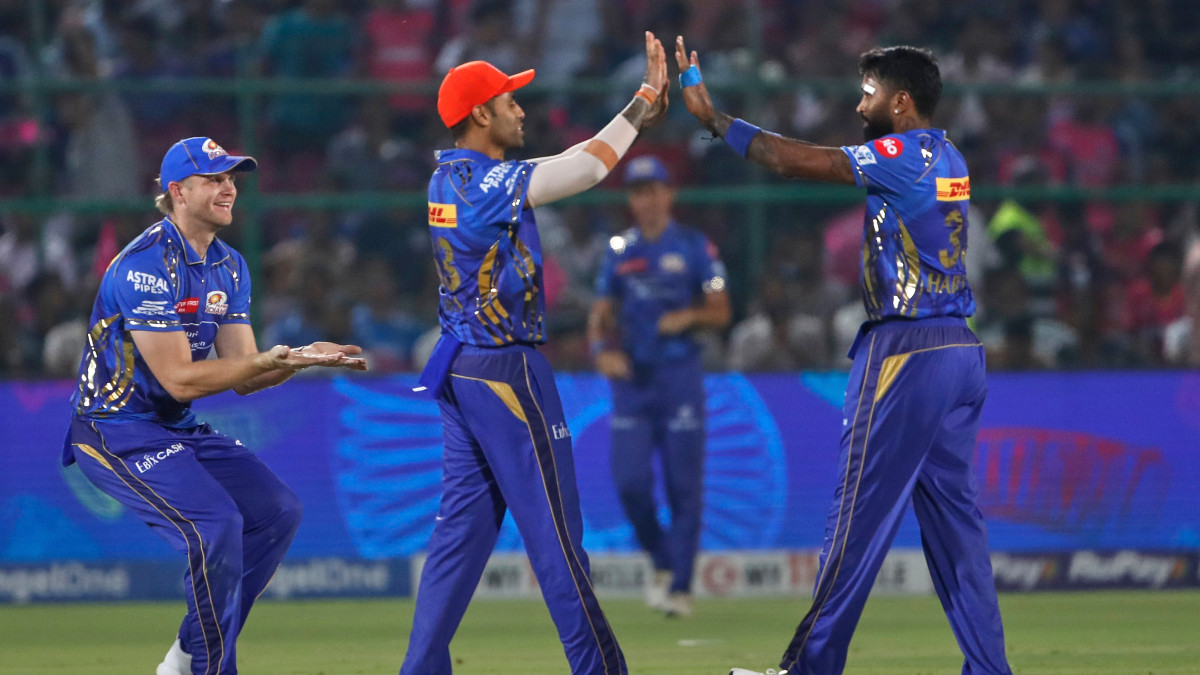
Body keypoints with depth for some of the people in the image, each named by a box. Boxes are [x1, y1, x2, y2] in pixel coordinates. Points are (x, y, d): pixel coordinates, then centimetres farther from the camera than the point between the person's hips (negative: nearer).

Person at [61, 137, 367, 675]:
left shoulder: (229, 267, 8)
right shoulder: (146, 265, -20)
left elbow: (243, 377, 4)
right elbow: (179, 379, -24)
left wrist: (303, 357, -14)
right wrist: (272, 359, -26)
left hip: (179, 430, 9)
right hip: (117, 432, -9)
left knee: (277, 511, 4)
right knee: (217, 524, -25)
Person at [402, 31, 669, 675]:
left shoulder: (449, 176, 10)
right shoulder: (487, 183, -18)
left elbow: (569, 164, 14)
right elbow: (585, 168, -19)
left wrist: (643, 114, 7)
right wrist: (645, 99, -11)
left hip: (460, 371, 9)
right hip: (506, 370, -9)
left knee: (463, 524, 10)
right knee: (552, 525, -3)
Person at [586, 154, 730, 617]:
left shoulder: (694, 248, 2)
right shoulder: (620, 251, 12)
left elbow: (720, 313, 3)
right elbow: (601, 314, 14)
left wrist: (689, 316, -17)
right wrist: (602, 349, -6)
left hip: (680, 374, -3)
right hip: (630, 376, 3)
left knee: (684, 484, -4)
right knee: (631, 481, -6)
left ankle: (680, 586, 1)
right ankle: (662, 562, 17)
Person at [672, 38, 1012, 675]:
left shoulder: (904, 156, -13)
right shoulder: (946, 157, 15)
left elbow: (794, 160, -16)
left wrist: (713, 118, -9)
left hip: (907, 354, -9)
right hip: (960, 351, 9)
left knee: (859, 513, -4)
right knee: (953, 514, 10)